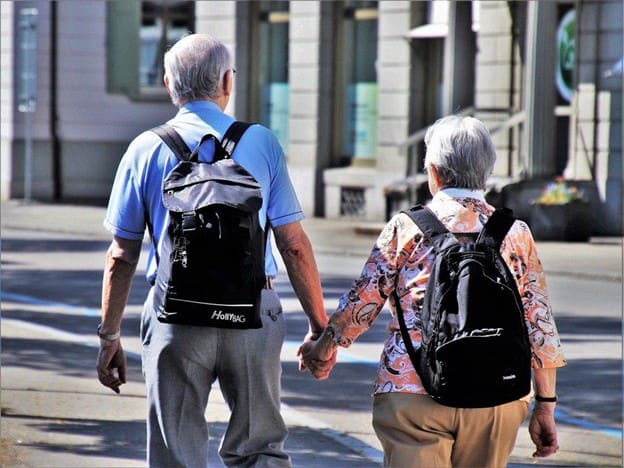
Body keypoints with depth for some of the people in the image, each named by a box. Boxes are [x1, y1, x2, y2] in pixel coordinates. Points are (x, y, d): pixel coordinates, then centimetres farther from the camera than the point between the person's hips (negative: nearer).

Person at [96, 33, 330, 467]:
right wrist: (319, 325, 7)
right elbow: (294, 244, 1)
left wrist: (109, 335, 11)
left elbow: (122, 256, 3)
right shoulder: (262, 143, 3)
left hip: (177, 316, 0)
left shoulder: (146, 149, 3)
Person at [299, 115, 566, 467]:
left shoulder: (406, 227, 1)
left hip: (413, 394, -2)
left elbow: (363, 301, 8)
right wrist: (546, 407, 13)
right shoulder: (516, 234, 7)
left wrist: (324, 348, 26)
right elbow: (540, 328, 7)